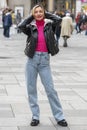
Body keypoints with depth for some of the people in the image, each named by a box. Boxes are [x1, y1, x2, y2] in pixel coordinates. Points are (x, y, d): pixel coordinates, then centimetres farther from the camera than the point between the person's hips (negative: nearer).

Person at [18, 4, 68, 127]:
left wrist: (46, 14, 2)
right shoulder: (31, 27, 3)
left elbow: (58, 19, -12)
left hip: (44, 59, -1)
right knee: (31, 89, 4)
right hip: (32, 59, 1)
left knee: (50, 89, 0)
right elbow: (20, 26, -15)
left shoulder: (49, 25, 4)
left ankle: (59, 117, 8)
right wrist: (31, 17, -1)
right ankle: (35, 116, 15)